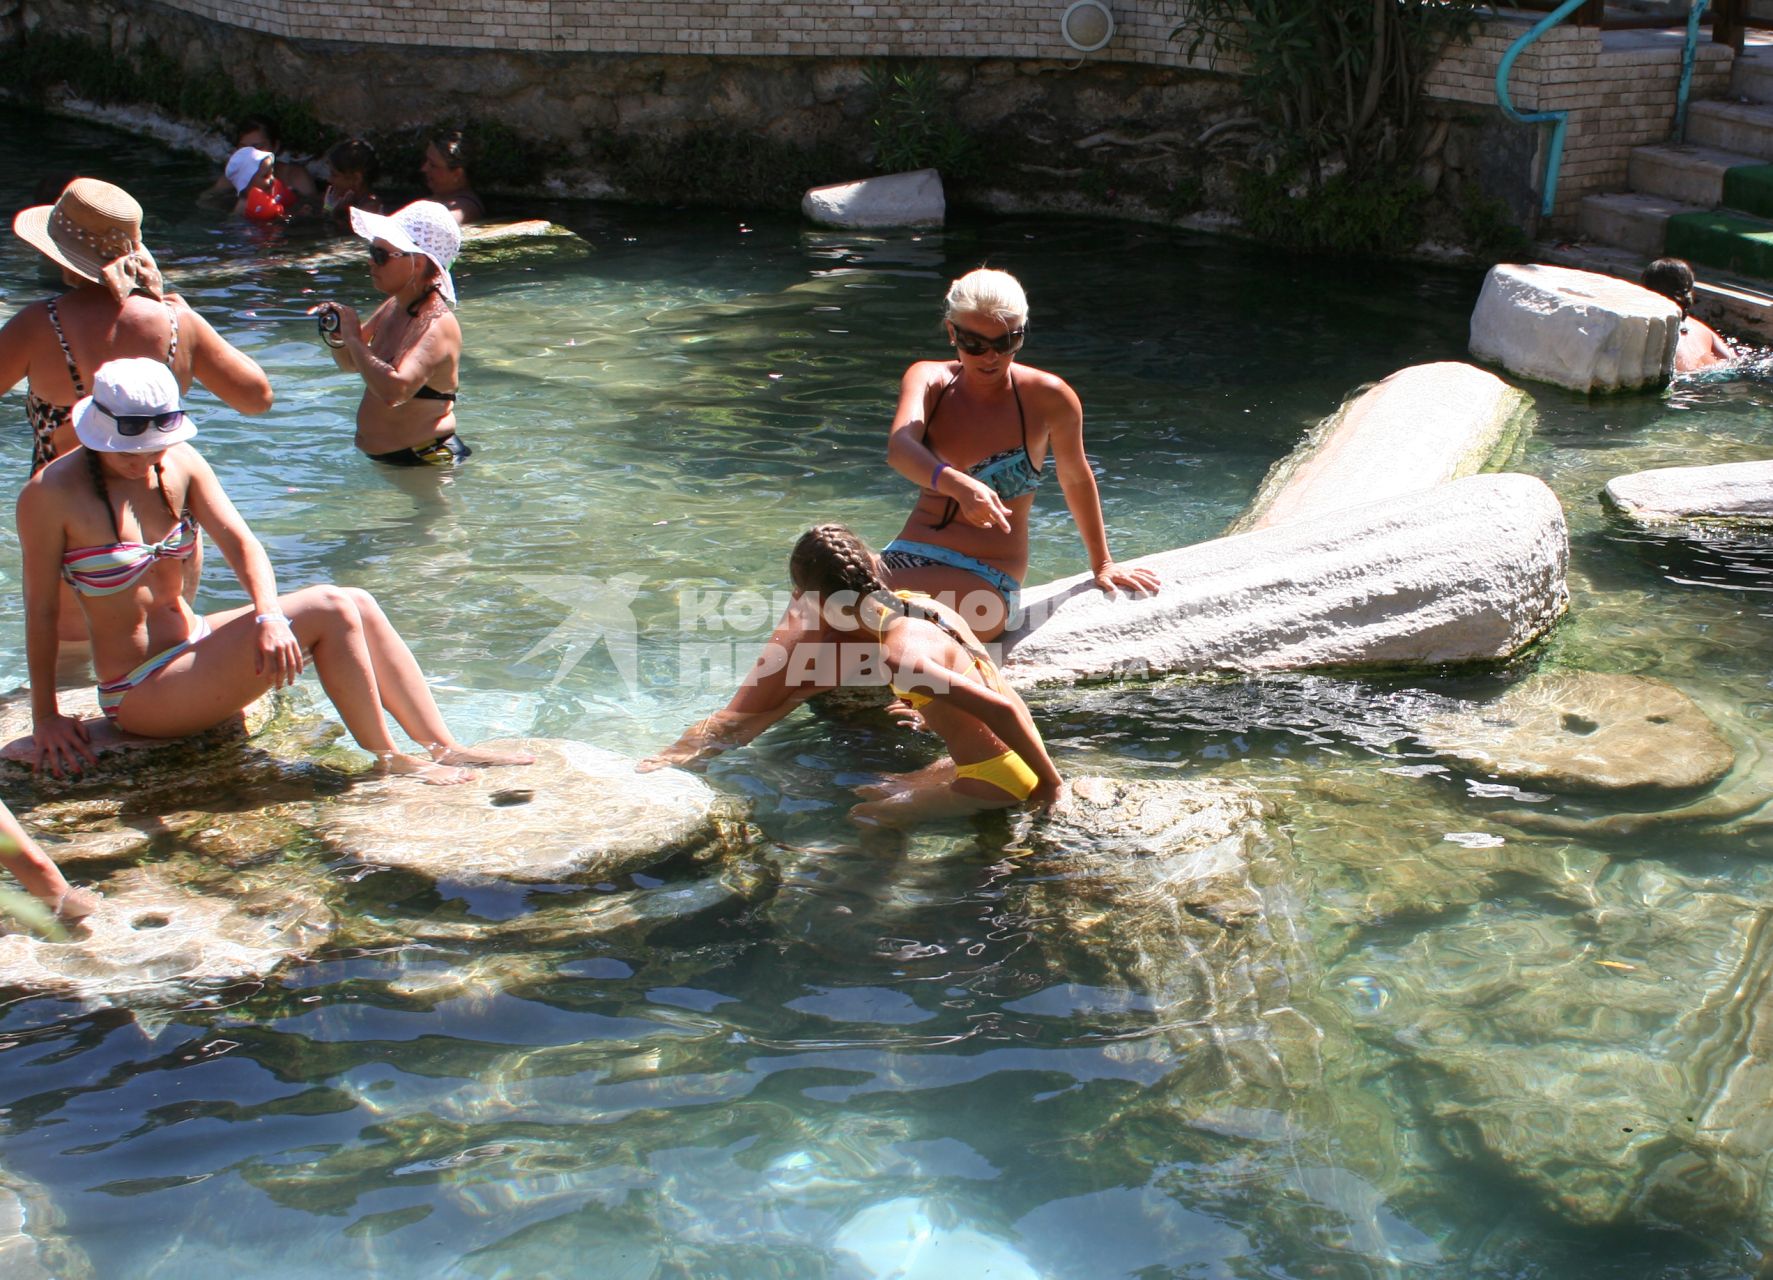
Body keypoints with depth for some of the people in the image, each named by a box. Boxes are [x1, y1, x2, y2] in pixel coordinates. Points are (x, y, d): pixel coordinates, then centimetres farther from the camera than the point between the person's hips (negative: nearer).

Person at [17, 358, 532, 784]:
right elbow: (40, 608, -11)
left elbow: (240, 541, -7)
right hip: (139, 690, -7)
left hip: (194, 641, 7)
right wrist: (45, 716, -9)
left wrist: (270, 615, -26)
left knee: (359, 606, -9)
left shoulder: (179, 463, 0)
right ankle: (388, 761, -7)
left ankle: (445, 748, -7)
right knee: (326, 610, -20)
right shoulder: (51, 494, -17)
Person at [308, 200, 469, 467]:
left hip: (427, 462, -9)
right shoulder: (392, 307, 7)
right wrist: (336, 336, 0)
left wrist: (353, 337, -24)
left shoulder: (437, 325, -21)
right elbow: (351, 364, 23)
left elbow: (395, 390, -38)